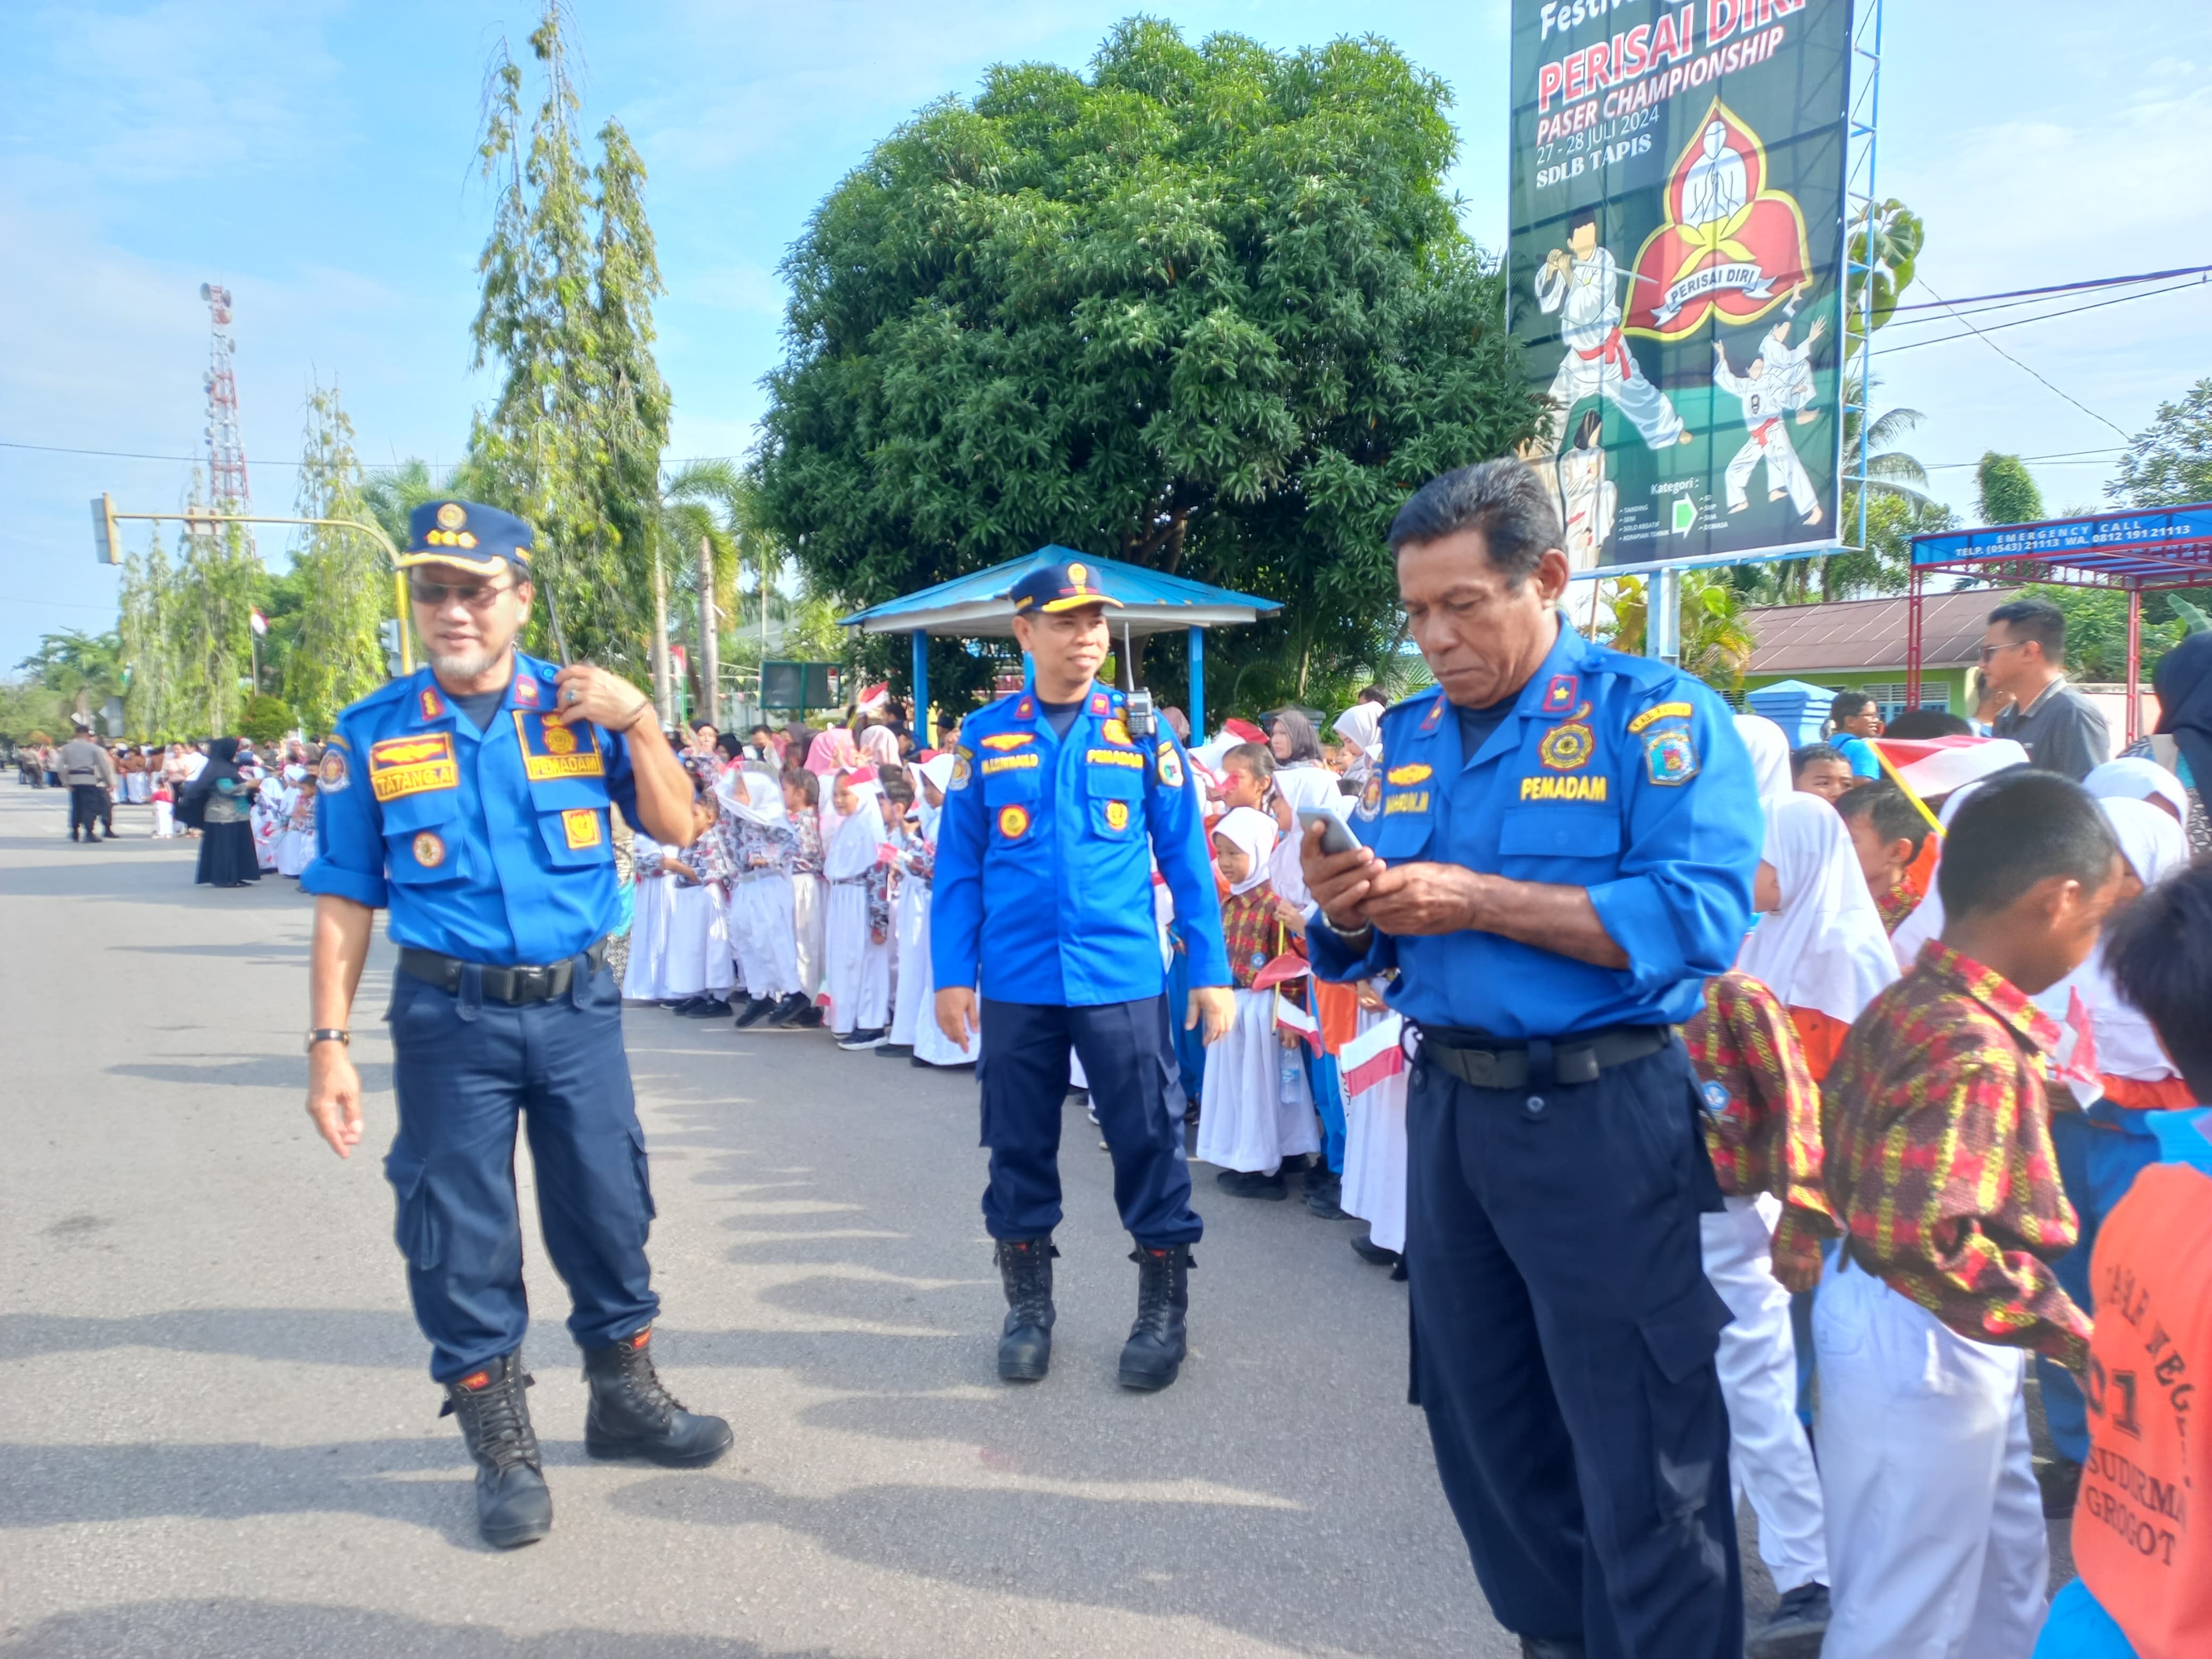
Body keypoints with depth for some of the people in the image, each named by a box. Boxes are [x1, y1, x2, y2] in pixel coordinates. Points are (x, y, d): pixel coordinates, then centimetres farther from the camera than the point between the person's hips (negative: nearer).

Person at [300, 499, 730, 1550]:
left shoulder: (579, 708, 1)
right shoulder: (373, 735, -1)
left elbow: (675, 829, -1)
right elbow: (345, 902, 0)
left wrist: (638, 724, -13)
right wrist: (328, 1043, -4)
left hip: (578, 1007, 1)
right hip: (451, 1019, -1)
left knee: (608, 1207, 11)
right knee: (460, 1231, 5)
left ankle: (624, 1397, 31)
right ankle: (501, 1444, 23)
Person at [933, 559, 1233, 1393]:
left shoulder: (1142, 732, 1)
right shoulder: (985, 737, 3)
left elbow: (1186, 858, 2)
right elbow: (957, 866, 6)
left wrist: (1210, 970, -1)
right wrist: (953, 973, 0)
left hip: (1123, 978, -1)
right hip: (1016, 983, 1)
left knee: (1147, 1141, 5)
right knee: (1019, 1145, 12)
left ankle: (1164, 1310, 23)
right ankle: (1028, 1308, 29)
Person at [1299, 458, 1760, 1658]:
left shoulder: (1653, 713, -8)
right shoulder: (1409, 735, 10)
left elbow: (1700, 917, -21)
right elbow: (1363, 954, 13)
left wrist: (1479, 900, -23)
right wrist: (1347, 908, -10)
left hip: (1603, 1117, -6)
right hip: (1447, 1105, 6)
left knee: (1639, 1449, 5)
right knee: (1481, 1422, 19)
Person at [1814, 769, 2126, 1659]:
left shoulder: (1906, 1001, 3)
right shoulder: (1975, 1052, -27)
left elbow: (1851, 1168, 11)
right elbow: (1923, 1241, -34)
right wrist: (2070, 1332, -26)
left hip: (1874, 1307, 9)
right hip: (1923, 1348, -9)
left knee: (2008, 1563, 28)